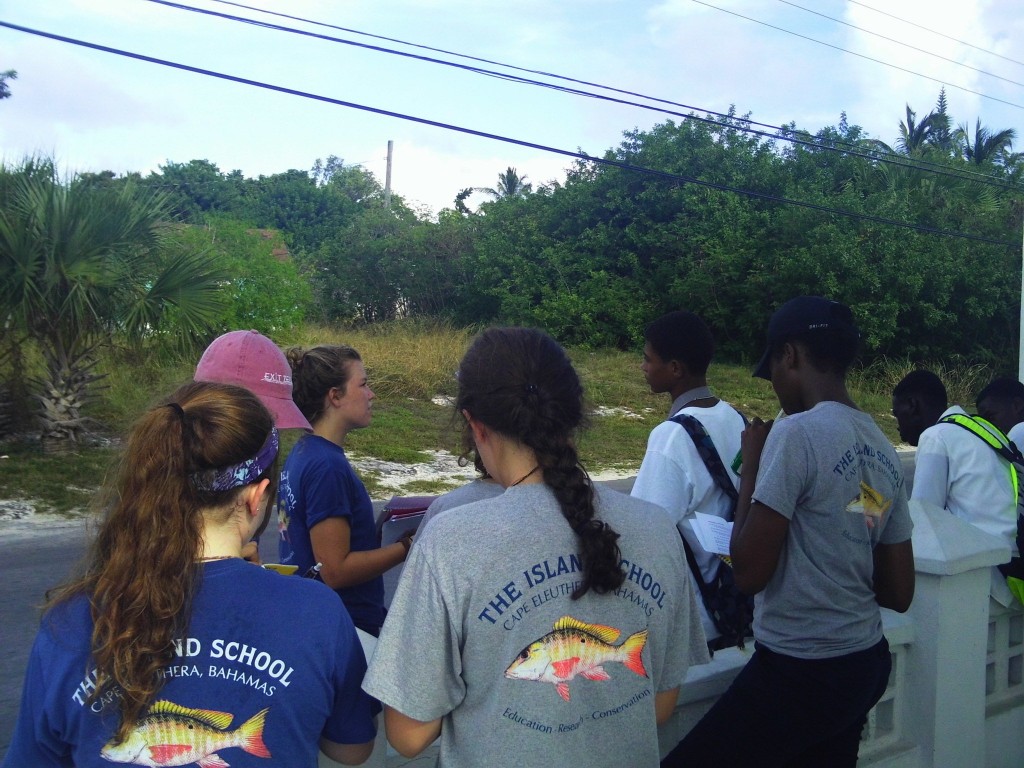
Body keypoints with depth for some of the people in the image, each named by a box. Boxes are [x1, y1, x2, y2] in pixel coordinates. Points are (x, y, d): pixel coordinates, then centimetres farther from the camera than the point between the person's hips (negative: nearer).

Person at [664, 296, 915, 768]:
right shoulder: (885, 453, 5)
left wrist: (751, 465, -7)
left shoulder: (798, 433, -18)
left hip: (798, 671, -8)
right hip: (868, 663, 8)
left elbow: (748, 572, -17)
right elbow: (899, 593, 11)